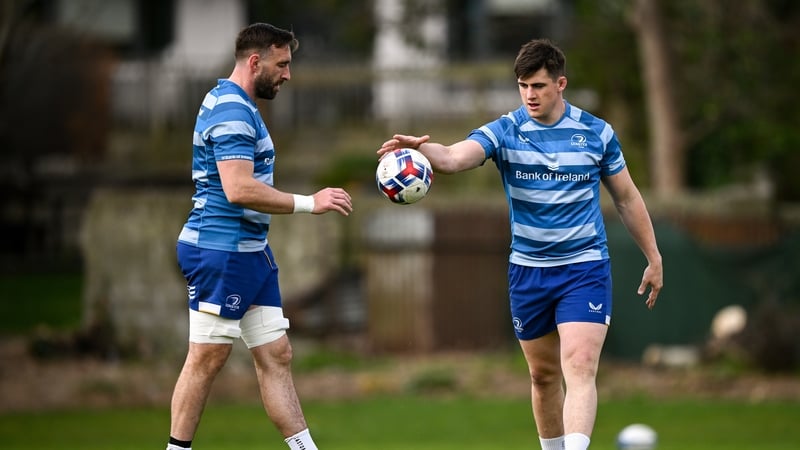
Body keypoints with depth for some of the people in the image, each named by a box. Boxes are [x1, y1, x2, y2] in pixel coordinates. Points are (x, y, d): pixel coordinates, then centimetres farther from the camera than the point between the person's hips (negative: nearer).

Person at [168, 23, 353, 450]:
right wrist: (310, 203, -21)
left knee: (276, 356, 7)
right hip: (220, 251, -11)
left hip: (249, 253, 11)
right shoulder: (231, 110, -16)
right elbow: (238, 189, -26)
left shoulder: (236, 106, 17)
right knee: (207, 359, -4)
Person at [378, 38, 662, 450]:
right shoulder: (504, 132, -6)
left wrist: (653, 258, 12)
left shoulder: (596, 133, -3)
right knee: (543, 374, 12)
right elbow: (455, 157, -26)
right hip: (528, 271, 2)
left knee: (579, 369, -17)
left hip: (585, 267, -2)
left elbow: (627, 199, 9)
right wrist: (422, 148, -48)